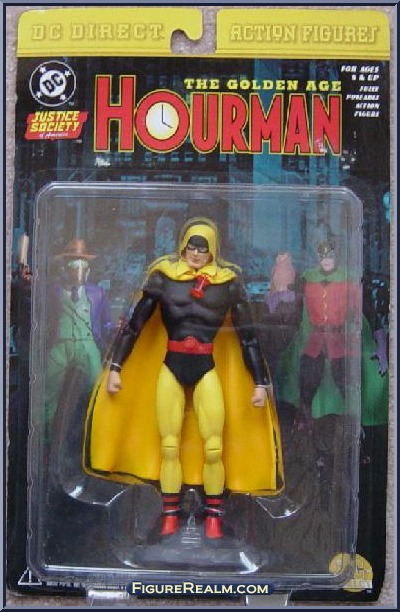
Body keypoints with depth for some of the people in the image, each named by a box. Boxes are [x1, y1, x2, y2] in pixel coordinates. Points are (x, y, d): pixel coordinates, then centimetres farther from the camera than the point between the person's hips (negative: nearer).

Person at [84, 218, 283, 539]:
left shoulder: (228, 283, -1)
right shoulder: (163, 276, -1)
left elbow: (247, 335, 2)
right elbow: (134, 325, 3)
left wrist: (260, 382, 0)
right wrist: (115, 368, 0)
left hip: (207, 370, 0)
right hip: (170, 369, 1)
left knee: (214, 449, -2)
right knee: (169, 447, 4)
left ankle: (214, 518, 17)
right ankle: (170, 517, 19)